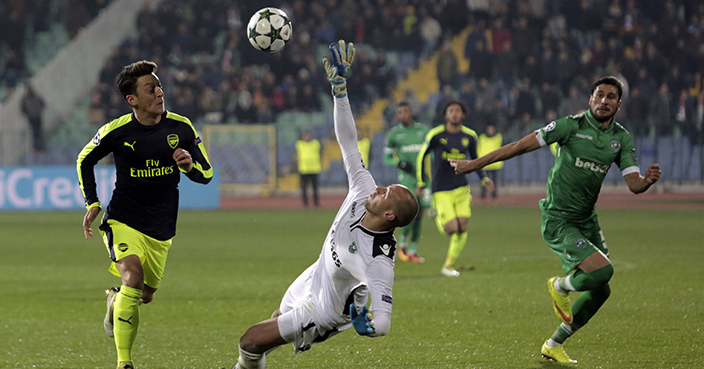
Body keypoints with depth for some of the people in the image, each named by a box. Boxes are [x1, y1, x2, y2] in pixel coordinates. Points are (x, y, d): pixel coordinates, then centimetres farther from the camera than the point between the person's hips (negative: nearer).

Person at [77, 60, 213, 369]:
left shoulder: (181, 128, -6)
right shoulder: (117, 131, -11)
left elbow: (206, 174, 2)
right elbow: (85, 161, 8)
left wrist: (190, 165, -21)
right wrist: (92, 203, -2)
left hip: (161, 228, 4)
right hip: (123, 221, -4)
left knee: (146, 295, 15)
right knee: (133, 276, -27)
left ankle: (115, 301, 54)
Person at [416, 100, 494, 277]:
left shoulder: (469, 136, 3)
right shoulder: (436, 135, -7)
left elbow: (474, 159, 19)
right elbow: (421, 156, 6)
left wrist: (484, 179, 5)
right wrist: (420, 183, 7)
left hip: (461, 188, 4)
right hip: (441, 190, -3)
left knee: (462, 228, -5)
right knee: (452, 228, -13)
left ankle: (448, 266, 9)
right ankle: (438, 218, 23)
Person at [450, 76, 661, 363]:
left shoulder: (621, 138, 4)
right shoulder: (571, 126, -13)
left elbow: (634, 184, -1)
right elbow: (521, 146, -11)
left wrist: (648, 180, -26)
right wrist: (475, 164, -9)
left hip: (587, 221, 7)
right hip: (558, 222, -7)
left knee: (600, 291, 8)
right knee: (602, 270, -24)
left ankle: (554, 345, 27)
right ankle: (560, 286, 9)